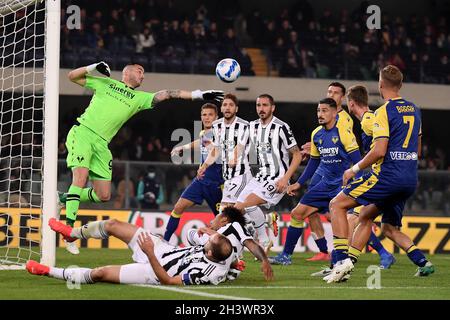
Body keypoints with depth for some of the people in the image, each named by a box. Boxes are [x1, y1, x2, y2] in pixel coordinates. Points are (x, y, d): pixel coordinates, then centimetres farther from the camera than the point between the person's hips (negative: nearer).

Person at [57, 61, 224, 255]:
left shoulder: (139, 98, 20)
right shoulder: (104, 83, 14)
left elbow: (166, 94, 13)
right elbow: (73, 76, 15)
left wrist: (199, 95, 6)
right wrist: (93, 67, -2)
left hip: (101, 144, 5)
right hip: (82, 133, -5)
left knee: (103, 196, -2)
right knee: (81, 177, -24)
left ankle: (66, 198, 21)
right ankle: (69, 228, -23)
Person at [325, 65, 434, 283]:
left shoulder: (384, 112, -9)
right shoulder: (414, 110, 15)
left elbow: (379, 151, -17)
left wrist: (354, 169, -7)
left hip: (387, 174, -8)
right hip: (410, 179, 8)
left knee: (337, 205, -1)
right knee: (389, 228, 22)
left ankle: (343, 259, -13)